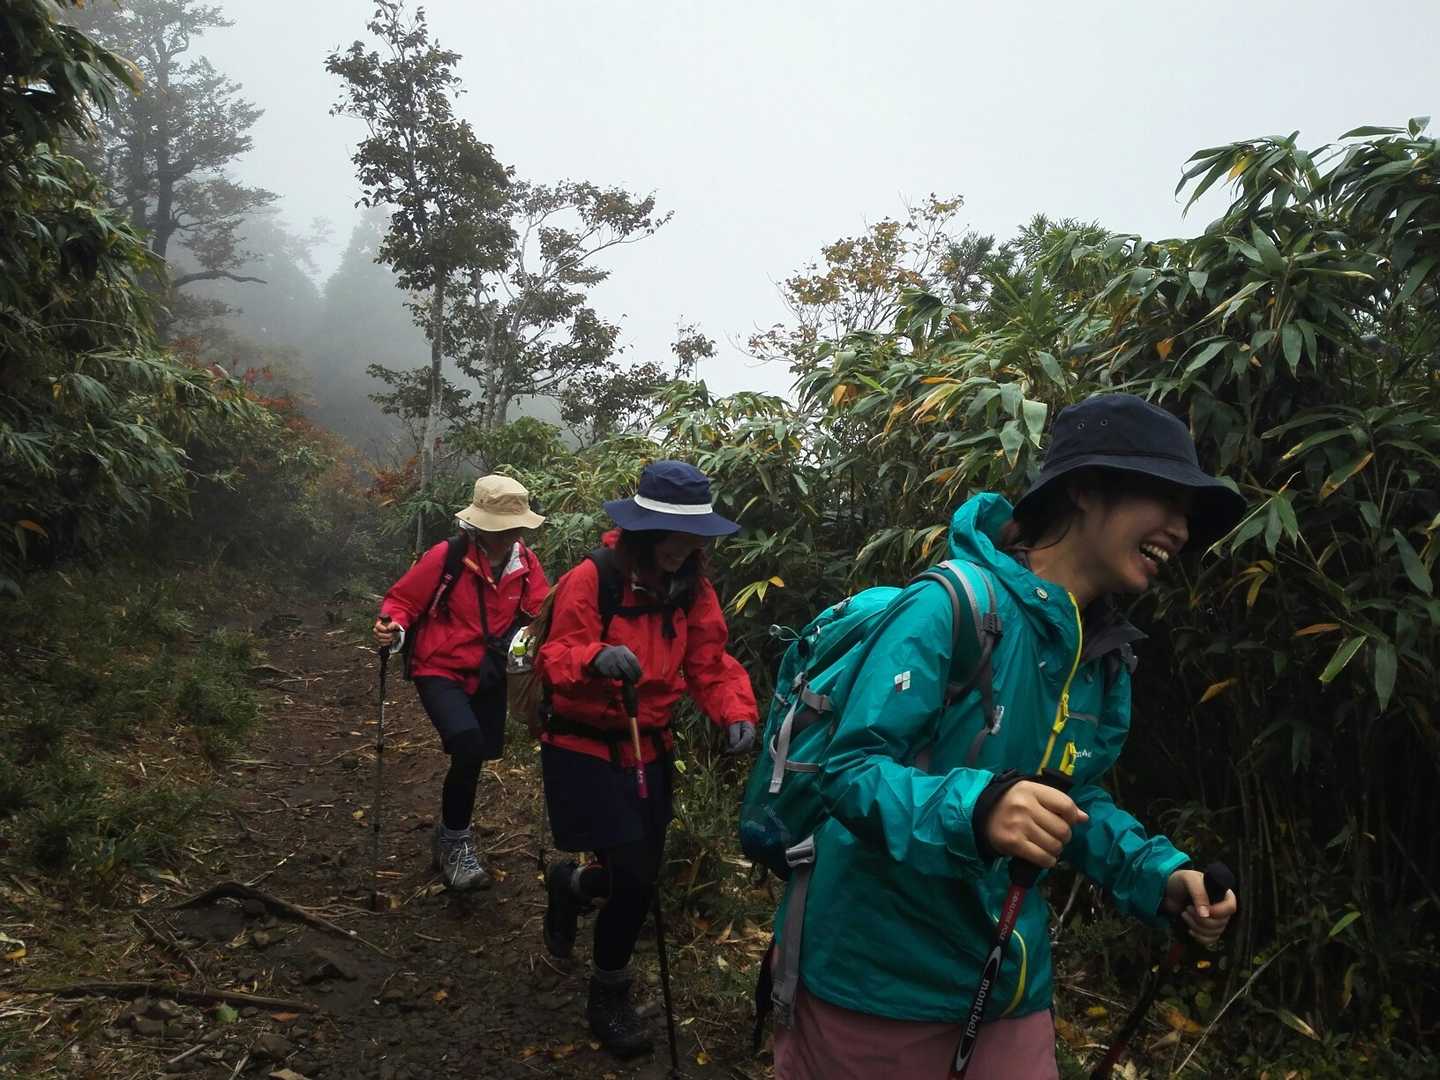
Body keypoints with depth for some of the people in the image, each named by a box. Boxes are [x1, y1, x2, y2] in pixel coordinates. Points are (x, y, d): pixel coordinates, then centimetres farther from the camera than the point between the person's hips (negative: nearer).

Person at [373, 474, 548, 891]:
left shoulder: (525, 563, -6)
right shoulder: (447, 556, -19)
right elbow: (402, 599, -10)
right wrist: (394, 627, -29)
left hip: (488, 675, 5)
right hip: (440, 670, -5)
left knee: (476, 755, 16)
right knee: (468, 747, -26)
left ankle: (447, 835, 45)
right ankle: (455, 842, -1)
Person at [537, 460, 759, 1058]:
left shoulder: (693, 587, -1)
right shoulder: (592, 577, -19)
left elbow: (710, 663, -3)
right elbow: (556, 657, -21)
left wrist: (736, 713, -21)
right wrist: (594, 659, -43)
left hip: (648, 747, 6)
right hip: (584, 747, -5)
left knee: (641, 875, 12)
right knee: (632, 876, -8)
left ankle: (570, 884, 48)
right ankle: (609, 996, 20)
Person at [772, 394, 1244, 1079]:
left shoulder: (1106, 661, 4)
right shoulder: (953, 604, -21)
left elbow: (1074, 798, 13)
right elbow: (849, 771, -24)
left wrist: (1157, 875, -2)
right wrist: (975, 809, -39)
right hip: (882, 970, -6)